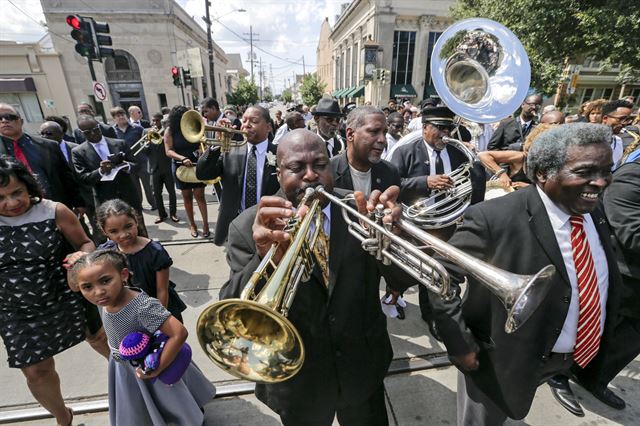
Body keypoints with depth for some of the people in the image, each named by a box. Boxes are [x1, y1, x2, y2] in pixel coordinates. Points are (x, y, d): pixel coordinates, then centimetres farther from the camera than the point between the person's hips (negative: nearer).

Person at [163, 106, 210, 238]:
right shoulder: (170, 130, -4)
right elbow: (168, 151, -12)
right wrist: (183, 158, -27)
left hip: (196, 165, -1)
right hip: (181, 167, 1)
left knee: (199, 195, -2)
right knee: (187, 196, 10)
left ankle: (205, 224, 7)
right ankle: (192, 225, 23)